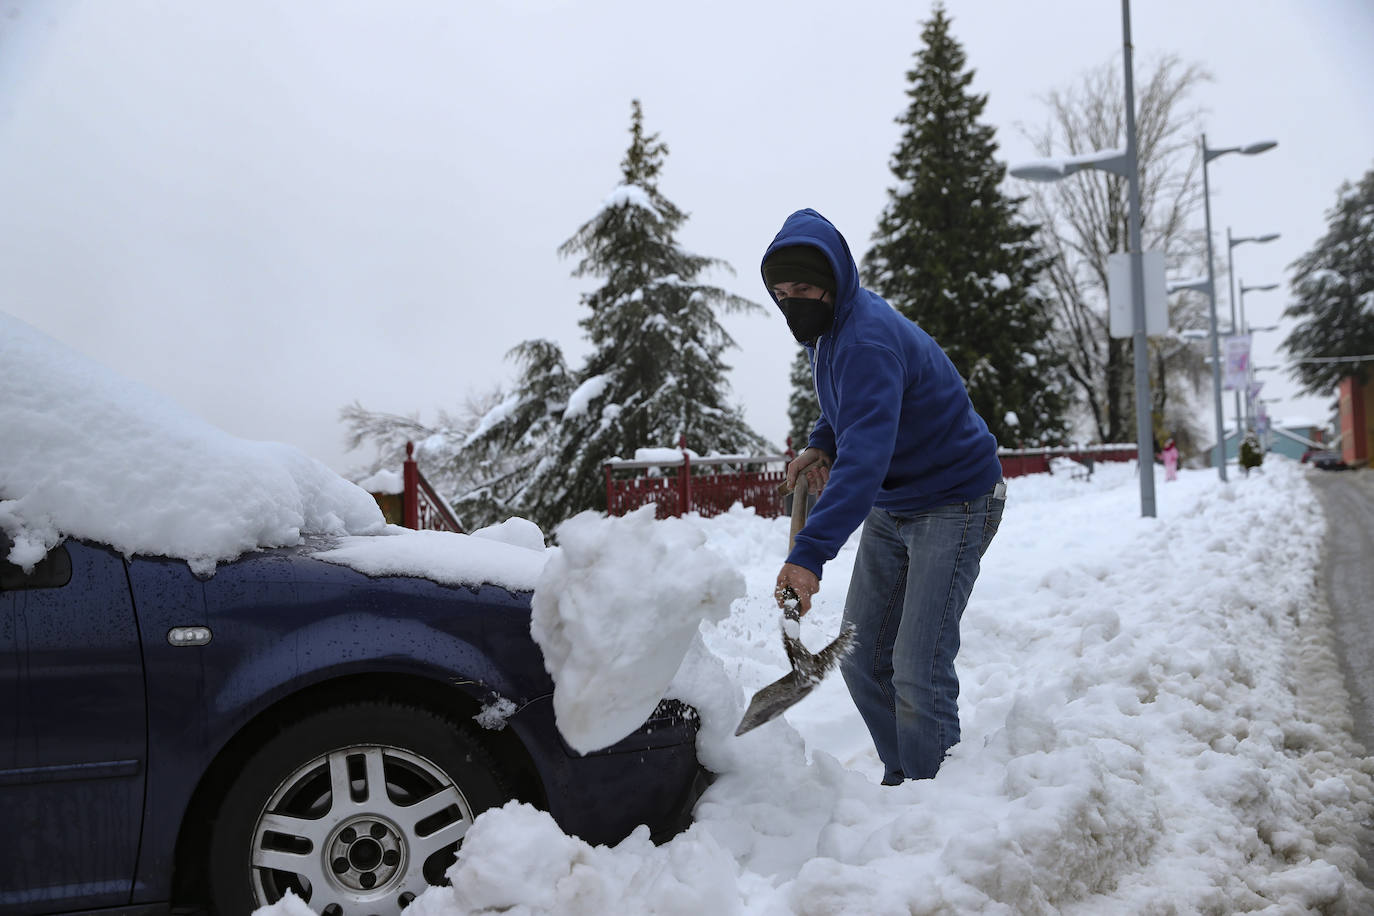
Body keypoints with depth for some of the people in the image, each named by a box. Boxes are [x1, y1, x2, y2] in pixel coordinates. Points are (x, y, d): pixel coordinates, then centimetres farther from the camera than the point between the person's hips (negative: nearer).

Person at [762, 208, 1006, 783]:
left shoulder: (867, 342, -29)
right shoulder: (827, 326, 2)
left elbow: (864, 458, -41)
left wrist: (810, 553, -50)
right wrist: (821, 444, 2)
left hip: (954, 503, -9)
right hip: (890, 507, 9)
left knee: (918, 674, -13)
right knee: (861, 660, 9)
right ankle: (901, 779, 25)